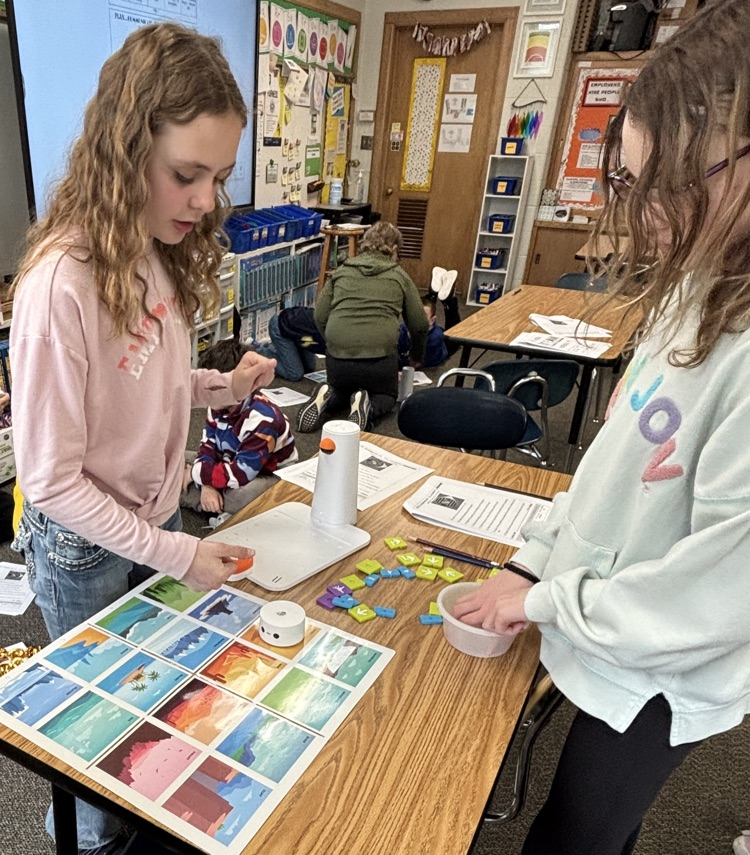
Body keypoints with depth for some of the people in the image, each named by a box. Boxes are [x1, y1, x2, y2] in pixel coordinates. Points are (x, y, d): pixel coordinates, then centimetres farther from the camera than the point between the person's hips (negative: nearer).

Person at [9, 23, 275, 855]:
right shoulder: (61, 283, -29)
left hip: (158, 515, 7)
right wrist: (174, 554, -22)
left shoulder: (160, 254, -5)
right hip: (84, 549, -7)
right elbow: (51, 479, -23)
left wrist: (221, 386, -10)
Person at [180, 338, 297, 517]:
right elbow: (208, 445, -3)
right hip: (232, 465, 7)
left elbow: (241, 474, -32)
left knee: (244, 496, -40)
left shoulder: (262, 418, -31)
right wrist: (207, 484, -22)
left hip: (269, 476, -7)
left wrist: (196, 473, -21)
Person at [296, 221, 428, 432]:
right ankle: (369, 406, -6)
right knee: (387, 396, 28)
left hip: (337, 356, 2)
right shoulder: (400, 276, 12)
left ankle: (328, 397, -1)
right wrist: (416, 356, 32)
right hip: (380, 356, -2)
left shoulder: (341, 271, 15)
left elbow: (320, 316, 10)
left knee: (342, 389, 33)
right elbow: (419, 325, 14)